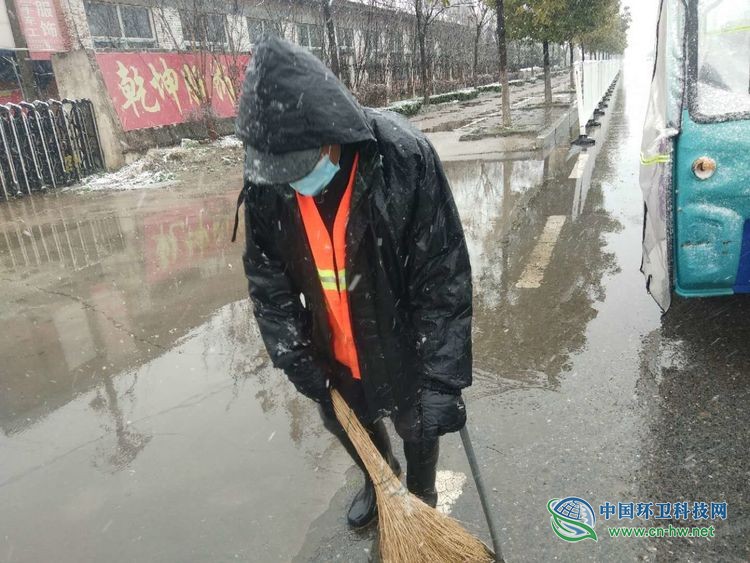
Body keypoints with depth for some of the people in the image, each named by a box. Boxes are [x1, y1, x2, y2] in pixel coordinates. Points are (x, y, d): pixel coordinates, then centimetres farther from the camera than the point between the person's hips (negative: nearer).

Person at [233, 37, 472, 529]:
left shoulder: (405, 158, -29)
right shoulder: (265, 179, -16)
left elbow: (445, 277, -24)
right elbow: (267, 277, -3)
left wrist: (441, 375, -23)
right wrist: (293, 354, -5)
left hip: (402, 346, -4)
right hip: (332, 350, 4)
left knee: (418, 426, 20)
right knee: (345, 422, 26)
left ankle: (421, 499, 53)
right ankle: (379, 480, 60)